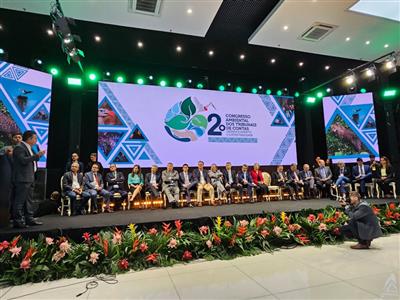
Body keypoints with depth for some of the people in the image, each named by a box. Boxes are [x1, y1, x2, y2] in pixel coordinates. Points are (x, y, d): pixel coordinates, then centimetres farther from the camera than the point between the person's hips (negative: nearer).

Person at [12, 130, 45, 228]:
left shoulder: (28, 148, 18)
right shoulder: (19, 148, -11)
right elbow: (23, 160, -24)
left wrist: (38, 156, 10)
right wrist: (36, 155, -21)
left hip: (29, 179, 10)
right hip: (22, 179, -10)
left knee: (29, 200, 13)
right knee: (20, 201, -4)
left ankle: (29, 219, 20)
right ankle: (18, 221, 3)